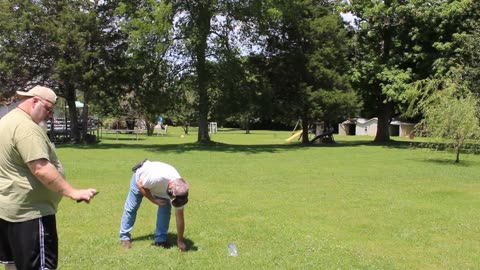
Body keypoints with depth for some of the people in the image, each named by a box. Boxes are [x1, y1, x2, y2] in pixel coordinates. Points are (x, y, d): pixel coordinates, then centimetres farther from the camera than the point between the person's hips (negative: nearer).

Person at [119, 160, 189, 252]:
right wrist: (154, 200, -29)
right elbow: (141, 185, -26)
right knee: (131, 208, -1)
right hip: (141, 179, -3)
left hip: (160, 186, 3)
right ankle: (124, 237, 15)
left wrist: (180, 241, -19)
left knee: (166, 208, -12)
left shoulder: (180, 189, -31)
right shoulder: (158, 178, -48)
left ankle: (160, 239, -1)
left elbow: (179, 216, -22)